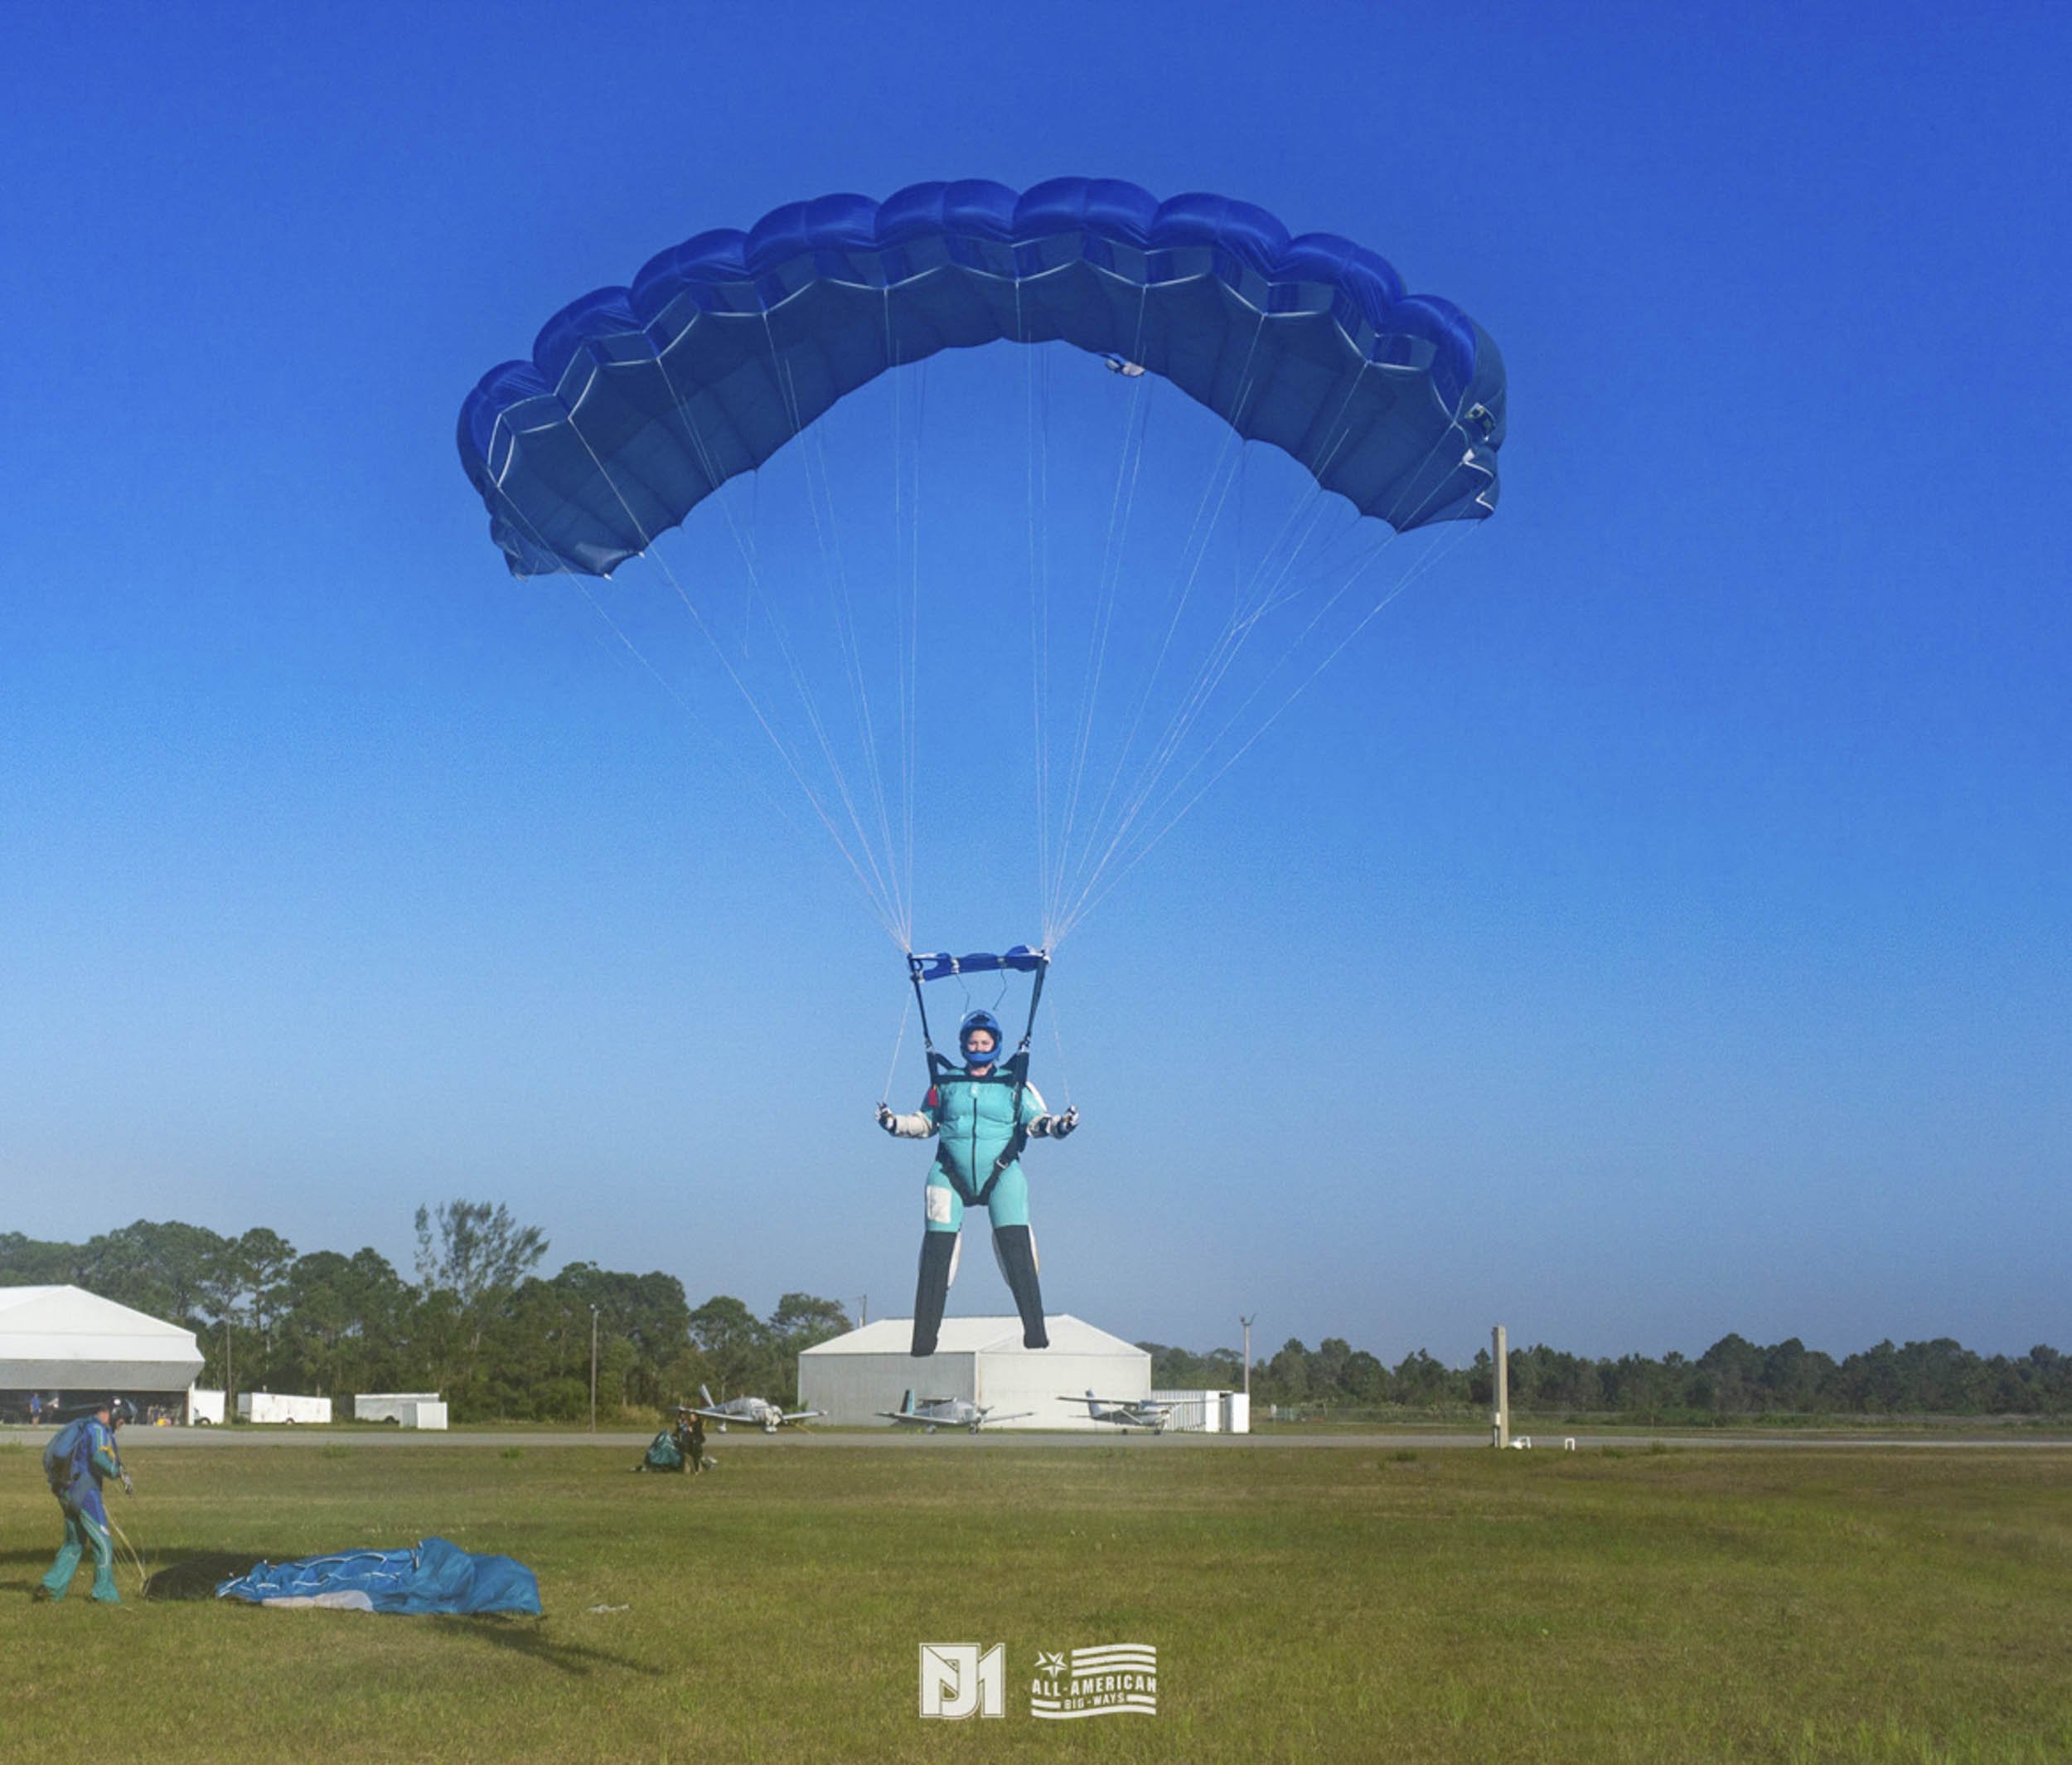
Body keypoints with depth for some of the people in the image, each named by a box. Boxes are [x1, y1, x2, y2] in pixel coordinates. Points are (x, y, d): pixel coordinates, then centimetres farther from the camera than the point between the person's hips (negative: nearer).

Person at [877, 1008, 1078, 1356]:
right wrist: (897, 1124, 3)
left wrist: (1057, 1125, -14)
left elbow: (1036, 1120, 6)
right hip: (951, 1176, 1)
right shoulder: (945, 1085, 15)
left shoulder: (1015, 1086, 11)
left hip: (1001, 1175, -1)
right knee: (936, 1254, -6)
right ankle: (923, 1340, -2)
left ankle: (1035, 1333, -14)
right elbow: (925, 1122, 21)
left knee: (1016, 1248, -15)